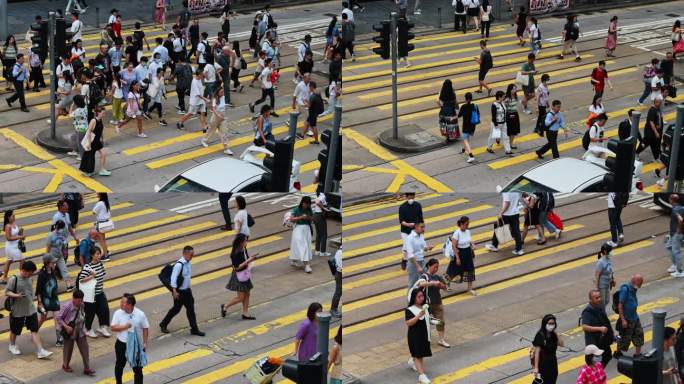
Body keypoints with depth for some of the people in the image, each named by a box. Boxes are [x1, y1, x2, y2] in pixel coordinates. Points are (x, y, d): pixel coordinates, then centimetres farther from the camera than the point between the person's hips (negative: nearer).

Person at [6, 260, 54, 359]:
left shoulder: (30, 279, 1)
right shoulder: (14, 279, -17)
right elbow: (7, 292, -15)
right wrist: (17, 295, -30)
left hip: (31, 309, 5)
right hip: (17, 311, -5)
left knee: (34, 330, -1)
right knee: (15, 330, 15)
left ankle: (40, 351, -4)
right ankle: (12, 346, 41)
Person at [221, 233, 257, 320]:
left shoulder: (244, 249, 0)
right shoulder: (236, 253, -25)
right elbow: (237, 267, -24)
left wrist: (251, 258, -5)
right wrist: (248, 261, -27)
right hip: (239, 276, -8)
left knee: (247, 295, 13)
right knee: (240, 297, 0)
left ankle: (245, 313, 22)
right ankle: (225, 307, 19)